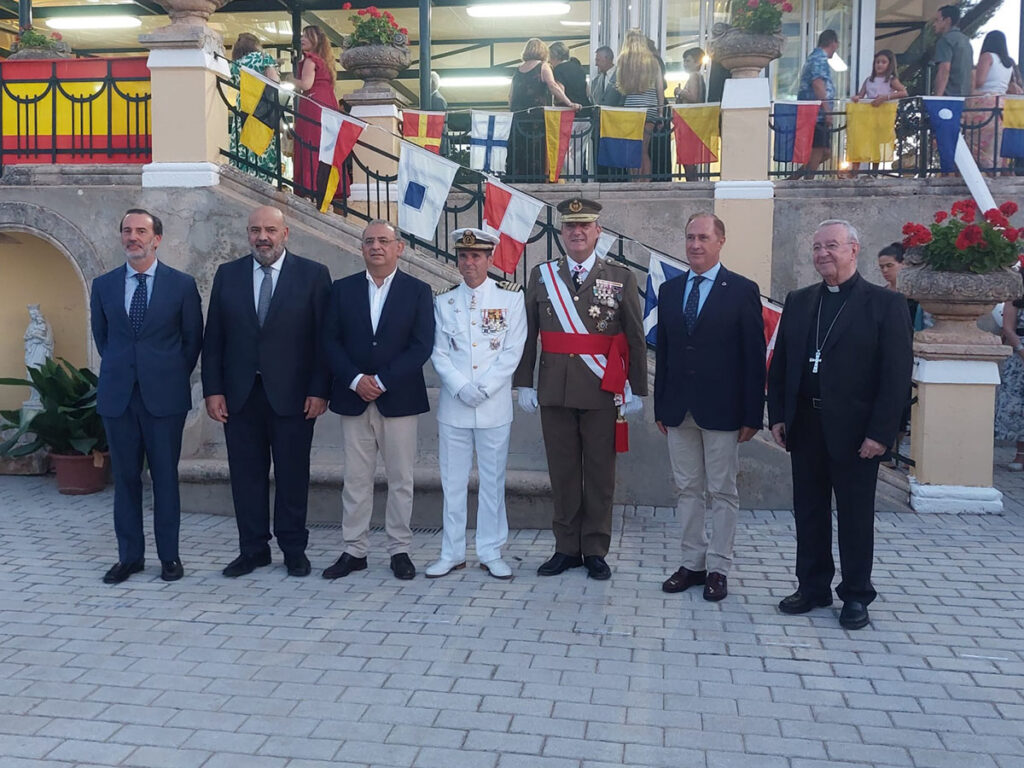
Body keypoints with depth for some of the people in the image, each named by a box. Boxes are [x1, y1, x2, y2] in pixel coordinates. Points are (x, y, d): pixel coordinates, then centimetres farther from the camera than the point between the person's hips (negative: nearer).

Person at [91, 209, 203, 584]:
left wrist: (173, 375, 7)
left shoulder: (182, 284, -1)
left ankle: (169, 555, 13)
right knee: (125, 476, 8)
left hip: (164, 395, -2)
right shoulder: (103, 285, 7)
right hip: (117, 395, 3)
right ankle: (129, 555, 18)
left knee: (165, 476, 3)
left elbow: (193, 338, 6)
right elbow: (101, 335, 17)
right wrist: (119, 370, 14)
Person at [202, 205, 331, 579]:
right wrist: (213, 390, 0)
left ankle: (294, 549, 20)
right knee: (246, 475, 8)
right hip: (239, 394, 3)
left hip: (291, 394, -3)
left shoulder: (313, 275, -1)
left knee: (292, 475, 6)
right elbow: (213, 338, 7)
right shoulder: (227, 275, 8)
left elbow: (323, 338, -3)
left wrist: (319, 391, -9)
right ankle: (253, 549, 21)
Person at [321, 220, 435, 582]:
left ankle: (399, 550, 15)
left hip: (399, 399, -1)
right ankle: (354, 550, 16)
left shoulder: (418, 291, 2)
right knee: (355, 479, 7)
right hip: (353, 398, 2)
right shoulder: (342, 289, 8)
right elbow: (330, 341, 3)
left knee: (401, 480, 5)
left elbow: (422, 346, -6)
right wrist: (355, 380, -12)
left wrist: (382, 381, -14)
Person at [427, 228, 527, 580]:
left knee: (493, 481, 6)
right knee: (452, 481, 7)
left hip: (494, 406, -1)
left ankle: (491, 553, 16)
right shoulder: (443, 300, 7)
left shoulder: (511, 296, 1)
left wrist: (483, 388, -12)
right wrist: (461, 387, -11)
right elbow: (438, 352, 3)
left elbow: (513, 351, -4)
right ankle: (452, 553, 17)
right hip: (452, 406, 2)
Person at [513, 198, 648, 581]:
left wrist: (637, 388, -2)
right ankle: (567, 548, 20)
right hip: (554, 389, 2)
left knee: (600, 473, 6)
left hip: (601, 391, -1)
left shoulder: (621, 277, 2)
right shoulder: (541, 275, 7)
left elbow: (635, 338, 2)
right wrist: (524, 383, 3)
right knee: (562, 471, 8)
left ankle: (595, 550, 18)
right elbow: (528, 334, 7)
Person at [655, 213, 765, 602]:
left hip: (721, 408, -4)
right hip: (679, 408, 4)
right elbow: (662, 351, 10)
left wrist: (752, 415, -9)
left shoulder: (742, 290, -4)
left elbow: (754, 356, -6)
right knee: (688, 489, 11)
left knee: (722, 492, 6)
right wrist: (660, 406, 8)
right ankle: (692, 563, 22)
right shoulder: (669, 290, 9)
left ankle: (718, 568, 16)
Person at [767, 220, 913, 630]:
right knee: (808, 510, 12)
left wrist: (880, 432, -14)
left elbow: (897, 373, -9)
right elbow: (780, 363, 11)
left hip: (854, 428, -4)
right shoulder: (798, 301, 10)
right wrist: (777, 415, 3)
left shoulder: (884, 303, -5)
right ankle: (813, 586, 26)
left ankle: (856, 595, 22)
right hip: (804, 424, 5)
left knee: (855, 515, 7)